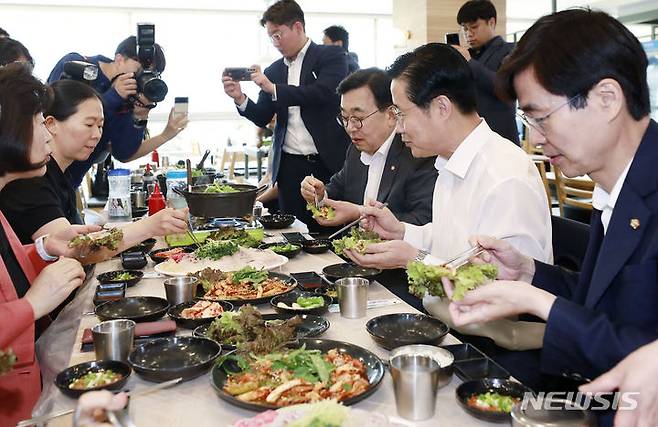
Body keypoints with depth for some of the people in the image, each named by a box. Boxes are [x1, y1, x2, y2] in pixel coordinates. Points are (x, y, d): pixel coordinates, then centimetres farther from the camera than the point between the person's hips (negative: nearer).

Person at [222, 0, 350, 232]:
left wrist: (273, 89, -14)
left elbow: (324, 92, -16)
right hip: (290, 167, 4)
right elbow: (262, 118, 12)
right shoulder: (273, 70, 15)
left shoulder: (331, 56, 1)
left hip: (328, 162, -4)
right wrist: (240, 98, -7)